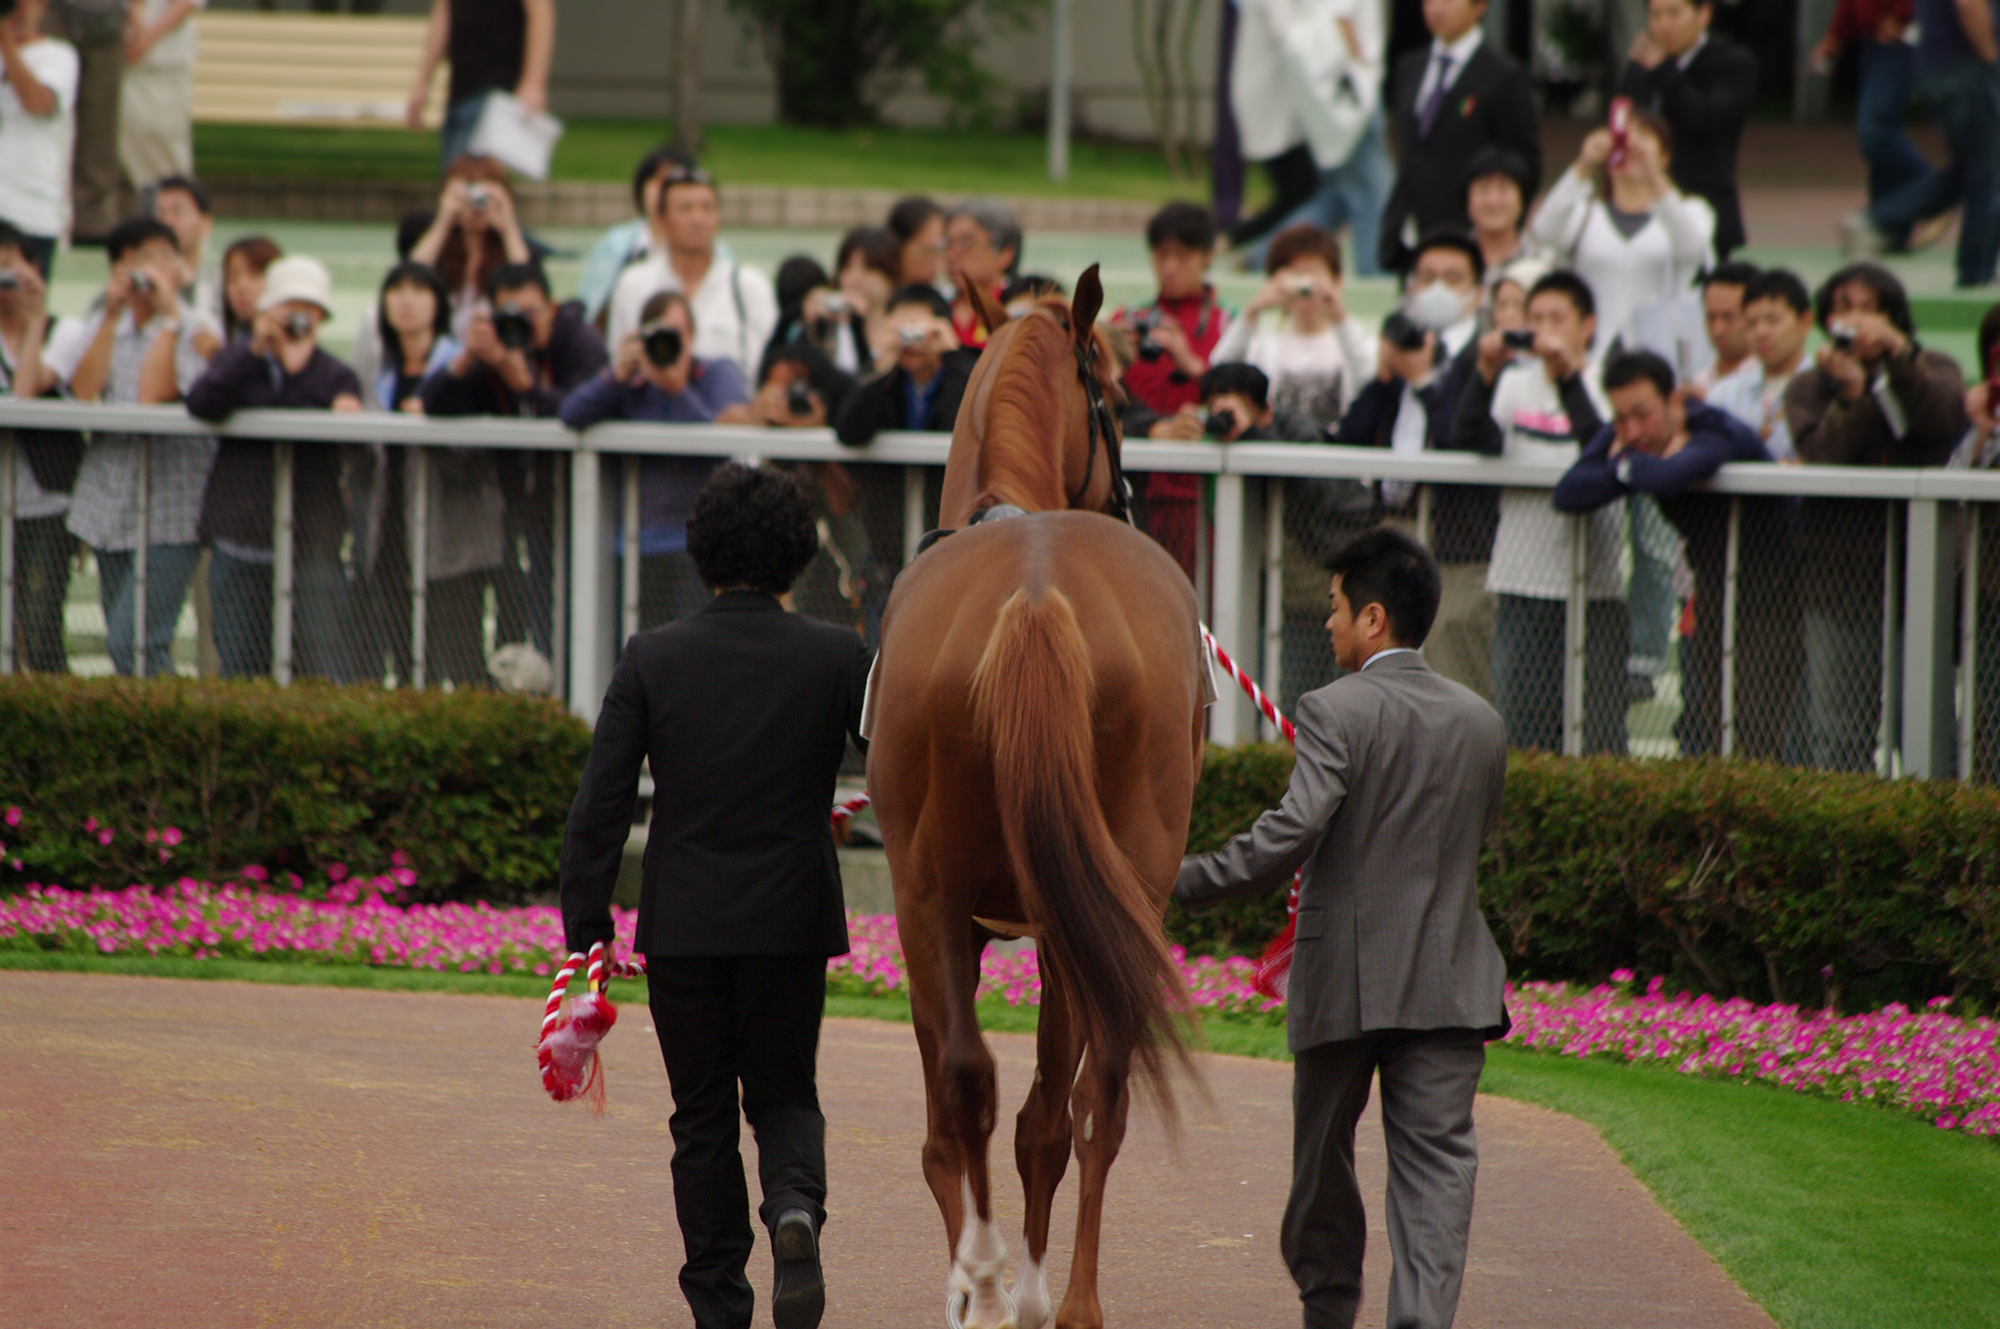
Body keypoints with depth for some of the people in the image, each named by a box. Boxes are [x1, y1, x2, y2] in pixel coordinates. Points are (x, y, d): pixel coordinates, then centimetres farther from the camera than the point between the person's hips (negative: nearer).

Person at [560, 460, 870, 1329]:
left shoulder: (652, 661, -4)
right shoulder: (837, 658, -4)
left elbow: (600, 807, -6)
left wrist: (585, 930, -2)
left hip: (683, 926, 0)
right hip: (792, 922, 0)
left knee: (703, 1120, 10)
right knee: (785, 1095, 15)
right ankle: (795, 1205, -16)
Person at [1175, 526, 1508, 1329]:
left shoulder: (1336, 713, -11)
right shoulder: (1480, 723, 6)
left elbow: (1291, 833, -22)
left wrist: (1183, 884, -19)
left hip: (1344, 979, -3)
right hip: (1449, 978, 3)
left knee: (1324, 1157, 15)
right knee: (1435, 1158, -1)